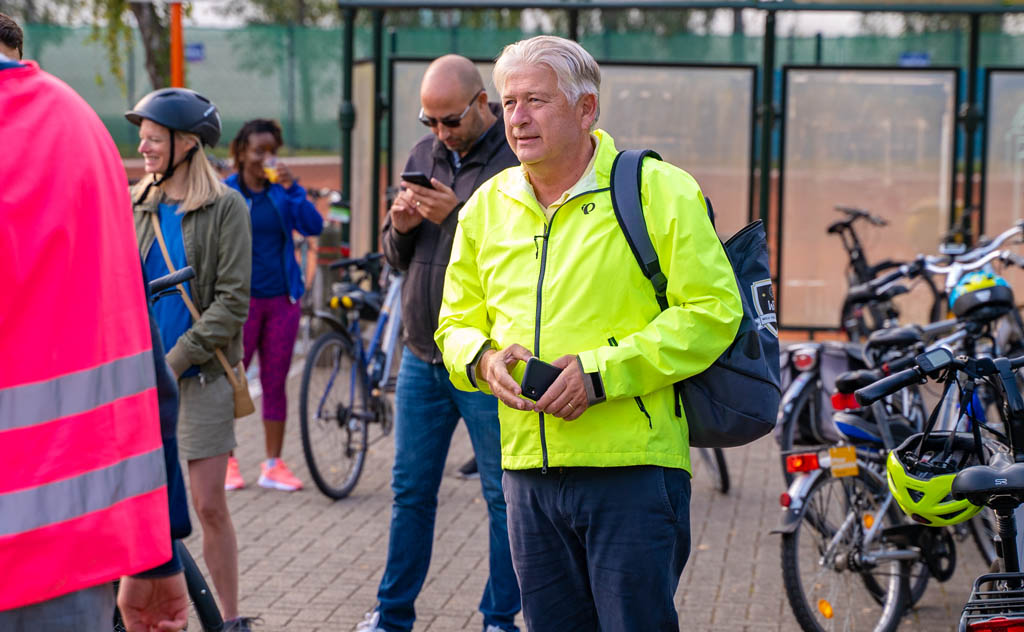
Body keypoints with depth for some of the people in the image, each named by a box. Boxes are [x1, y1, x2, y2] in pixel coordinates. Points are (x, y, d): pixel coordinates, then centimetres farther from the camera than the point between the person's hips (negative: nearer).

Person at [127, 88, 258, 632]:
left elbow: (233, 301, -9)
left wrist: (176, 361, -14)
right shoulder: (134, 205, 9)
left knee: (209, 506, -1)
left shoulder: (225, 208, -4)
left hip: (200, 377, -4)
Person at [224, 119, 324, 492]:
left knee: (275, 384, 7)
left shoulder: (281, 191, 6)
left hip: (282, 299, 3)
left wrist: (291, 188, -17)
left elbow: (313, 226, -7)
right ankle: (226, 462, 13)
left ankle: (274, 465, 14)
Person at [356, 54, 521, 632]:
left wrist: (459, 214, -22)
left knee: (504, 495, 2)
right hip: (421, 356, 6)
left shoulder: (519, 158, -9)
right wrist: (400, 229, -5)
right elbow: (398, 258, 17)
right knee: (412, 491, 13)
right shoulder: (425, 155, 12)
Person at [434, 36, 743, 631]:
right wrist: (482, 359, -5)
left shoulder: (658, 190, -5)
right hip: (529, 468, 5)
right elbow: (457, 321, 19)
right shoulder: (487, 207, 12)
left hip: (632, 468, -5)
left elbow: (712, 310, -10)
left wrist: (604, 370, -17)